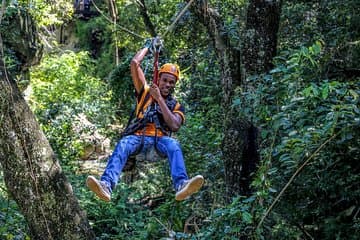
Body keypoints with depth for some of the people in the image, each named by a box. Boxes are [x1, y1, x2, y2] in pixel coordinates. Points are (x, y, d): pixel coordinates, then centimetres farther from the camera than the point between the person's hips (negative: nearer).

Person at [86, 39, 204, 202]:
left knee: (174, 145, -35)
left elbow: (174, 126, -1)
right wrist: (149, 46, 31)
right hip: (138, 135, 0)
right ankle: (106, 185, -58)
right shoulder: (145, 92, 23)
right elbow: (134, 63, 17)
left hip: (161, 138, 0)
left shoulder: (176, 106, 22)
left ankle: (181, 185, -59)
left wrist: (159, 98, 2)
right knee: (122, 145, -34)